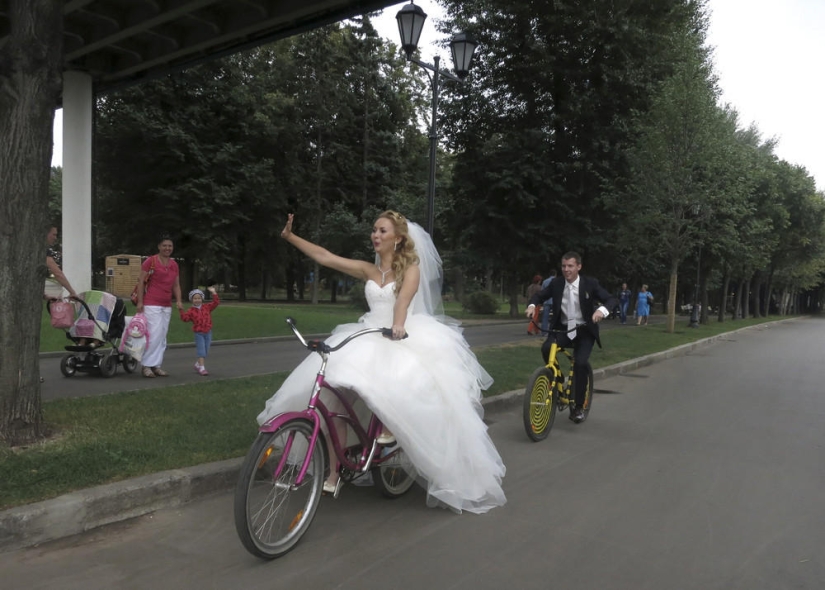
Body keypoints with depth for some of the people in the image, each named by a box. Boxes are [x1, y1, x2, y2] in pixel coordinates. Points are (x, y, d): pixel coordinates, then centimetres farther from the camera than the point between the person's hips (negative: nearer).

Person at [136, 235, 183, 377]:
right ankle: (147, 365, -3)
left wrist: (178, 301, 2)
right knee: (154, 335, -12)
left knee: (162, 337, 8)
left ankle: (157, 365, 16)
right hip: (151, 305, -6)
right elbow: (141, 281, -5)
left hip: (167, 306, 6)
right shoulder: (150, 261, -4)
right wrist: (140, 301, -10)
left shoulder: (174, 265, 13)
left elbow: (176, 285, 16)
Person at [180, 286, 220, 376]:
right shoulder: (191, 310, -2)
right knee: (201, 350, -12)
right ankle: (202, 368, -13)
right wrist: (181, 311, -21)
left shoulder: (207, 307, 4)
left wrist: (214, 293, -6)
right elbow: (185, 318, -10)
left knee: (206, 351, 10)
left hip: (208, 332, 3)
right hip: (198, 333, -3)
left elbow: (216, 302, 0)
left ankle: (197, 364, 29)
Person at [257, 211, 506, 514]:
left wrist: (398, 324, -41)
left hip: (405, 338, -4)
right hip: (370, 339, 4)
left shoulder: (411, 268, 0)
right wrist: (289, 236, 0)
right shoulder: (368, 270, 12)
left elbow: (404, 297, -21)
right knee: (334, 392, -16)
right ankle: (334, 471, -8)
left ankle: (392, 426, -9)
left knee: (400, 379, -38)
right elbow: (325, 257, 7)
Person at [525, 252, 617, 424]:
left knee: (580, 363, -23)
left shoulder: (590, 283, -6)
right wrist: (532, 305, -15)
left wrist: (601, 310, -34)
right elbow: (539, 295, 9)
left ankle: (579, 407, -5)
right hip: (563, 329, 2)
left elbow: (611, 299, -11)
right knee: (546, 348, -28)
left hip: (584, 331, -2)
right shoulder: (556, 284, 1)